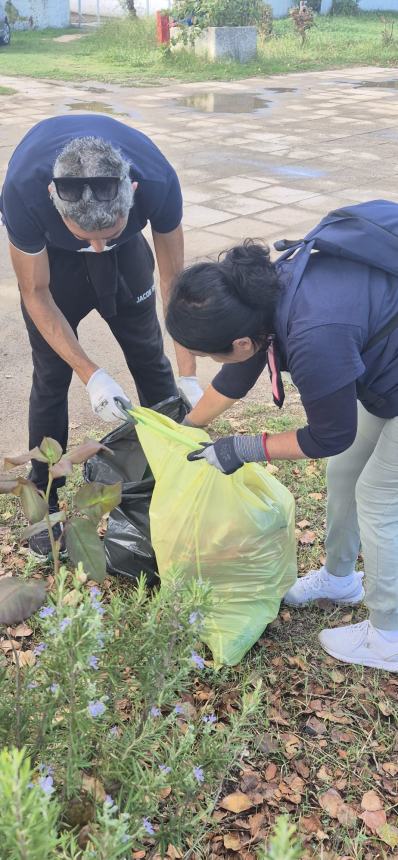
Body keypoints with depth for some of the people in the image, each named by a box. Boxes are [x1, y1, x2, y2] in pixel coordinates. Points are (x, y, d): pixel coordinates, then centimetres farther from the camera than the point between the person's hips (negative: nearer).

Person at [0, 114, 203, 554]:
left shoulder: (158, 181, -38)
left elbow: (173, 278, -21)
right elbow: (35, 293, -25)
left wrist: (188, 375, -20)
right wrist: (92, 375, -31)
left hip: (126, 252, 2)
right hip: (50, 253, -1)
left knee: (151, 359, 7)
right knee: (52, 377, -1)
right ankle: (45, 505, 14)